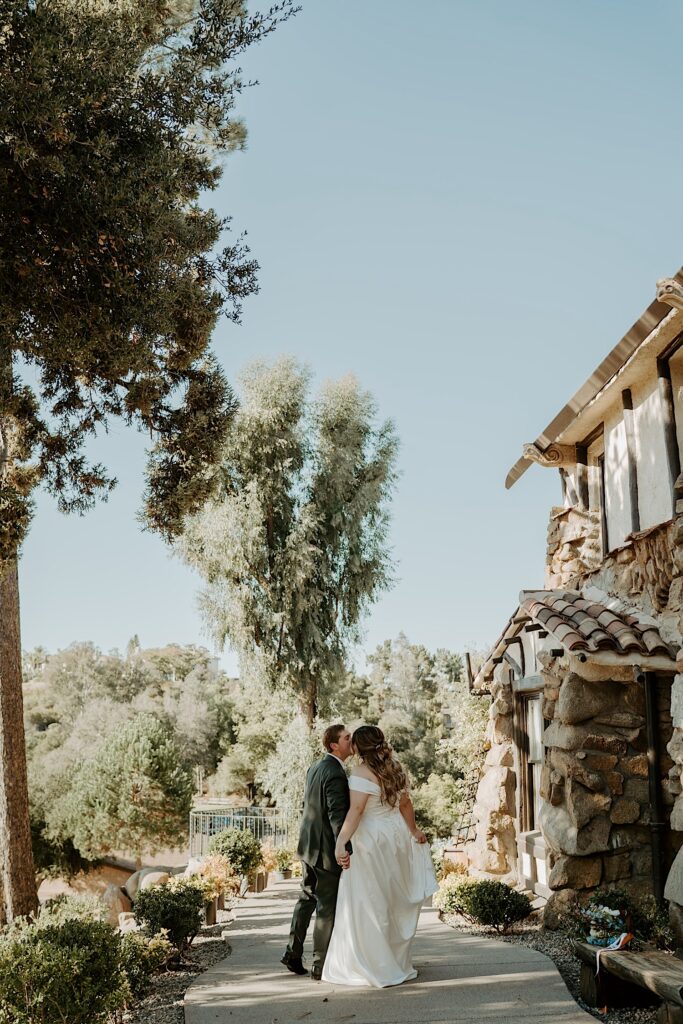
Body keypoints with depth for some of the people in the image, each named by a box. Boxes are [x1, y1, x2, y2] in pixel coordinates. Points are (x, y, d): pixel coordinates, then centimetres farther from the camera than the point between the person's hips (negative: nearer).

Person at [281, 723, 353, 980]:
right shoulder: (335, 774, -22)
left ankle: (293, 953, 28)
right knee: (328, 907, 2)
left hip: (308, 845, 9)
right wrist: (343, 847, -40)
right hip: (326, 849, -9)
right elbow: (337, 814, -33)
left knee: (307, 899, 20)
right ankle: (321, 966, 11)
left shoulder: (315, 768, 8)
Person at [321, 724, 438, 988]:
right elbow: (405, 804, 15)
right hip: (396, 835, 8)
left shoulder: (362, 773, -16)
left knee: (369, 903, 2)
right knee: (395, 899, 17)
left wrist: (340, 842, -29)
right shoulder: (395, 770, 6)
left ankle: (380, 968, 5)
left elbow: (355, 810, -25)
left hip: (371, 840, -8)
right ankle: (398, 963, 28)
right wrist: (413, 831, 29)